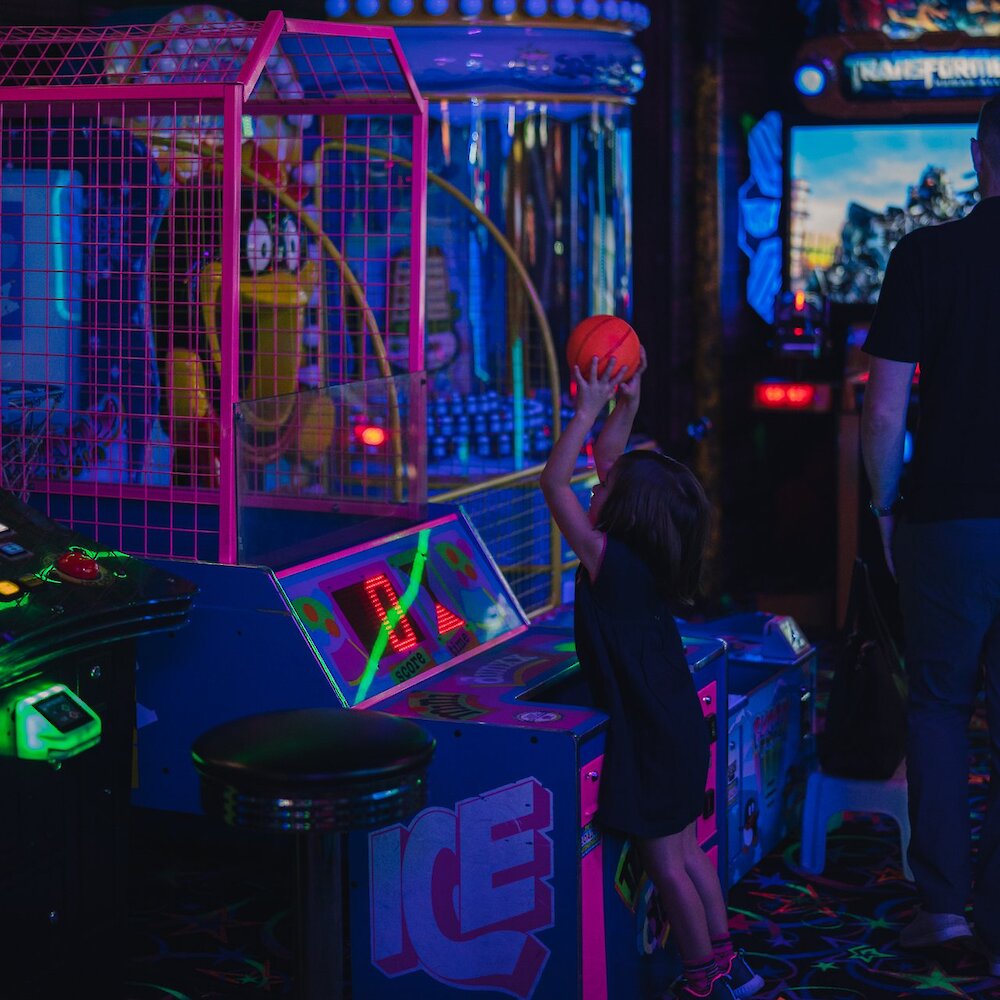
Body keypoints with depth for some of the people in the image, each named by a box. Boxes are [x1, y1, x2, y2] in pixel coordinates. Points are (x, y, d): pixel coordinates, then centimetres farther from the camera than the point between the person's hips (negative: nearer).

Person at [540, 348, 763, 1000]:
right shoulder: (652, 556, 2)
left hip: (649, 737, -9)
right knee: (689, 853, 17)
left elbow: (555, 481, -18)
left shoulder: (607, 557, -20)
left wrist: (589, 411, -15)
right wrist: (625, 404, 9)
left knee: (666, 863, 2)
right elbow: (609, 460, 13)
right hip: (682, 726, 9)